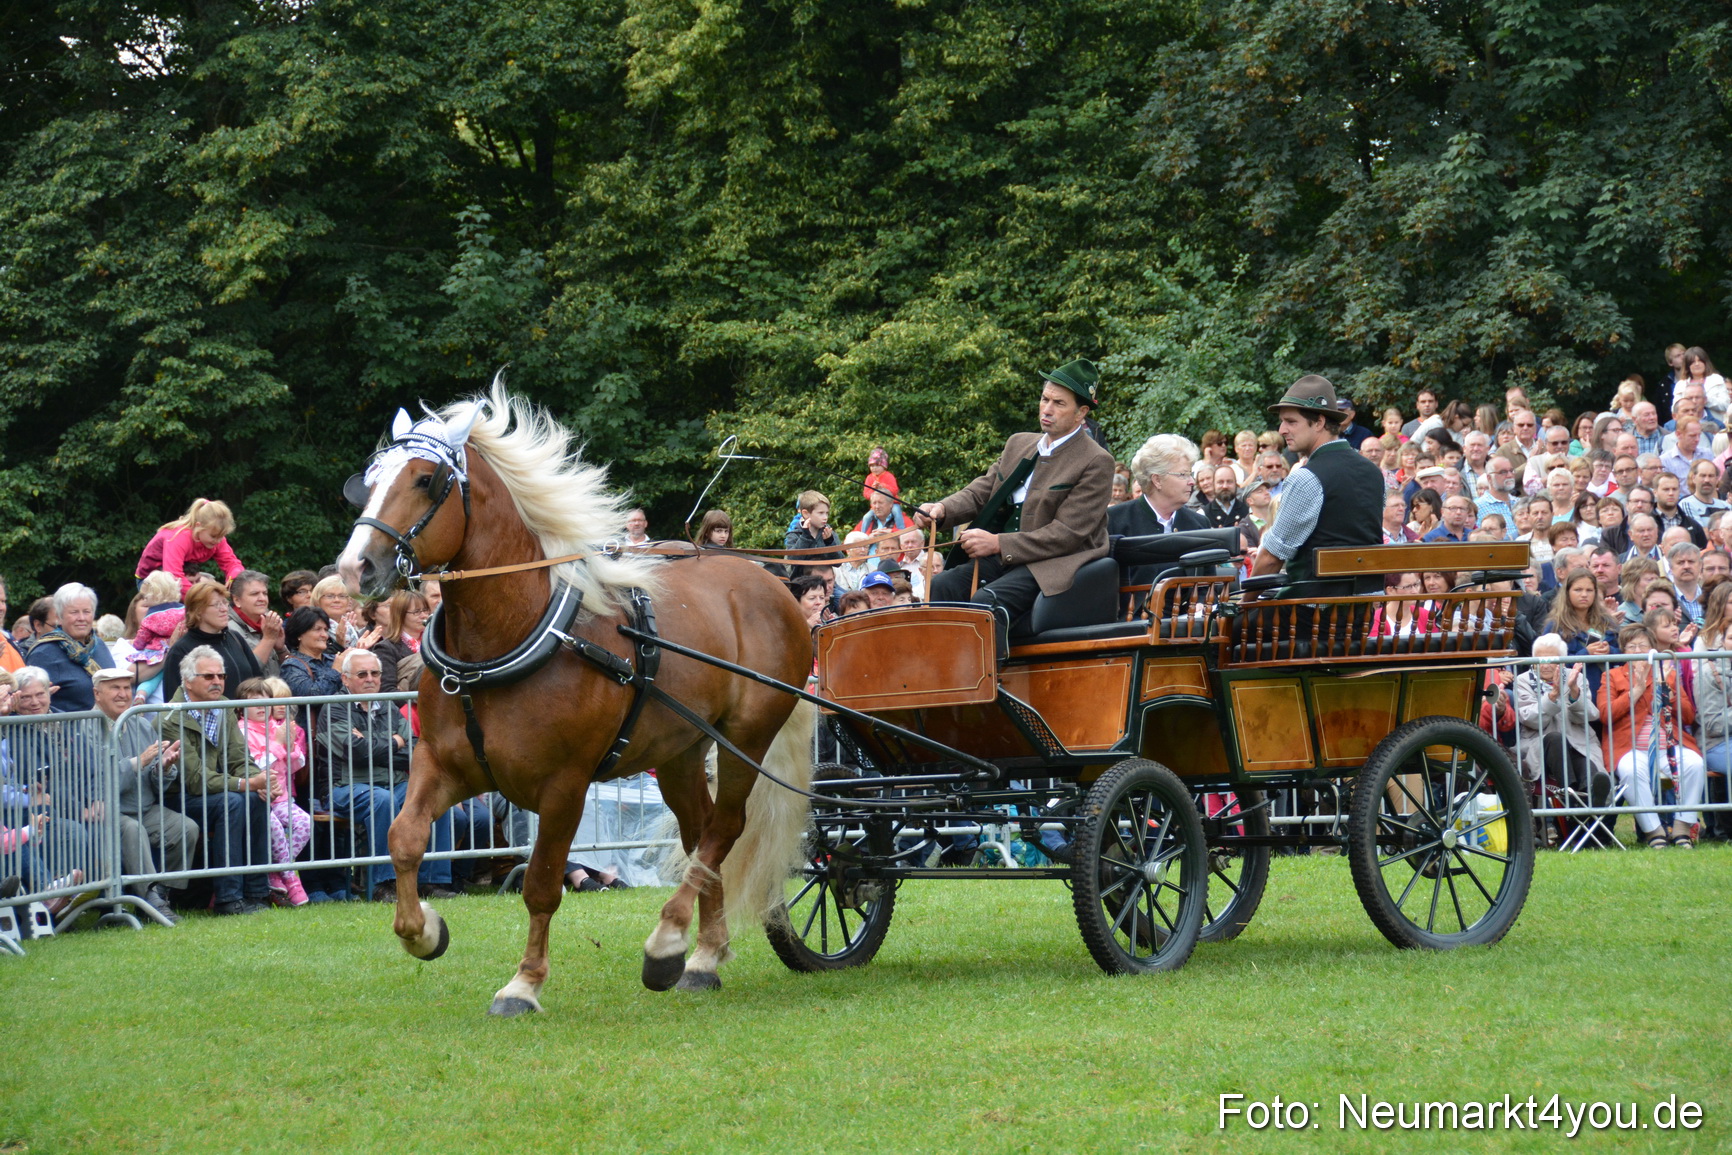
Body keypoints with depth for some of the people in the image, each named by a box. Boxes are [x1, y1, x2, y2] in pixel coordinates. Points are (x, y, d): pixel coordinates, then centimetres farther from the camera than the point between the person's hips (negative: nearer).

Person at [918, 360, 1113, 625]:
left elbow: (1067, 533, -14)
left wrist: (998, 544, -19)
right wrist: (942, 509, -6)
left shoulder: (1096, 463, -6)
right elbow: (979, 492, 18)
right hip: (1003, 561, 7)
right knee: (939, 588, -17)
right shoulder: (1018, 444, 18)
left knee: (984, 602, -32)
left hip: (1054, 566, -7)